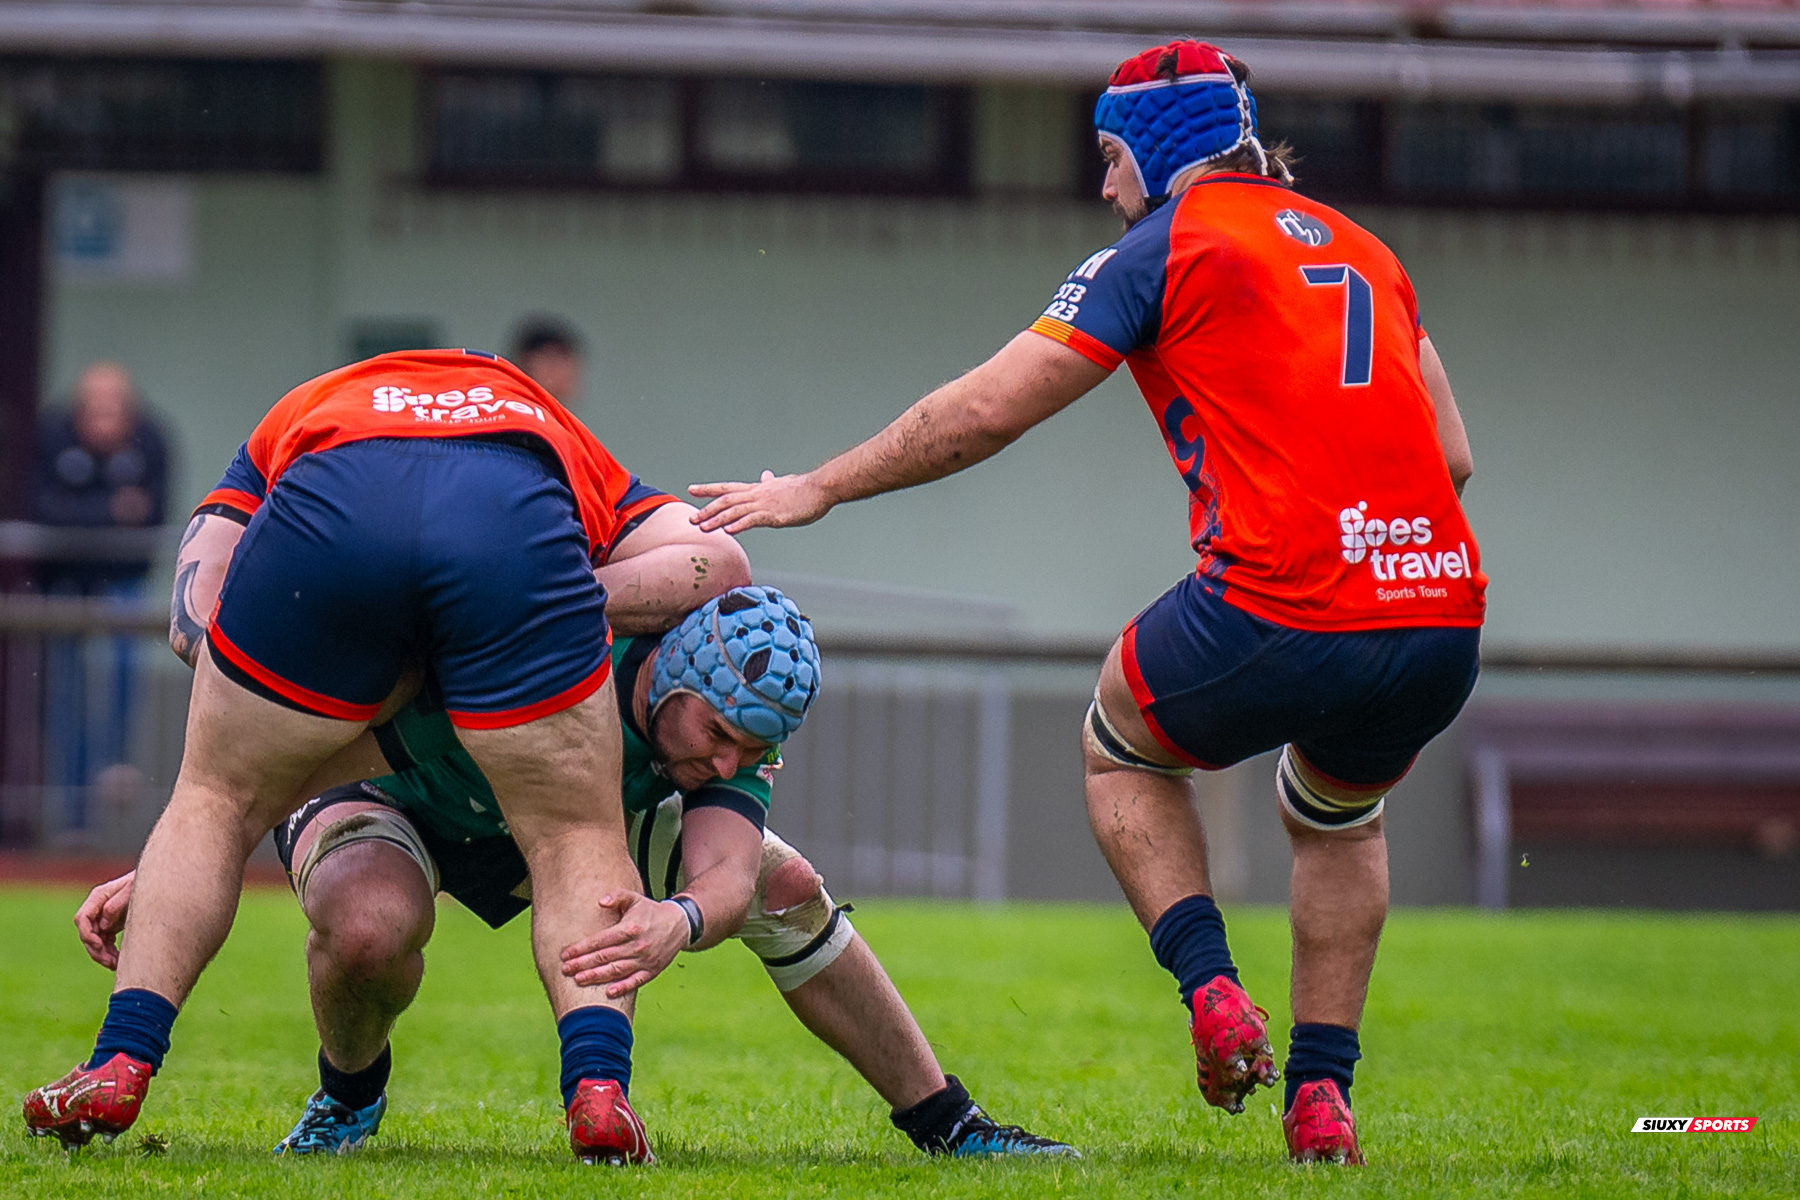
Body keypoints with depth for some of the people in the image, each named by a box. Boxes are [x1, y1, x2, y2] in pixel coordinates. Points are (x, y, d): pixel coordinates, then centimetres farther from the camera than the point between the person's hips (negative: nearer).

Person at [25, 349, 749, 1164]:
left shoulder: (296, 422, 43)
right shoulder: (563, 449, 43)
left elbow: (194, 621, 25)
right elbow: (719, 563, 24)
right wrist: (580, 604, 21)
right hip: (513, 531, 0)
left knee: (213, 805, 22)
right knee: (577, 843, 16)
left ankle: (119, 1066, 14)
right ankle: (598, 1084, -3)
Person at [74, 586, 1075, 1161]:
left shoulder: (734, 736, -24)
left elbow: (724, 881, -42)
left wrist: (680, 924, -68)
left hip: (569, 820, 5)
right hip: (390, 799, -5)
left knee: (784, 888, -7)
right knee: (371, 923, -41)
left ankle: (945, 1123, 9)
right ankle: (349, 1096, -5)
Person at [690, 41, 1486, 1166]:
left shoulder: (1166, 246, 5)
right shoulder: (1363, 250, 23)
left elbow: (986, 410, 4)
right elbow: (1451, 451, 20)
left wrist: (818, 490, 13)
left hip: (1283, 614, -5)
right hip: (1445, 618, 5)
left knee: (1121, 746, 25)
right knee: (1338, 816, 34)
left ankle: (1213, 990, 4)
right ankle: (1322, 1095, 20)